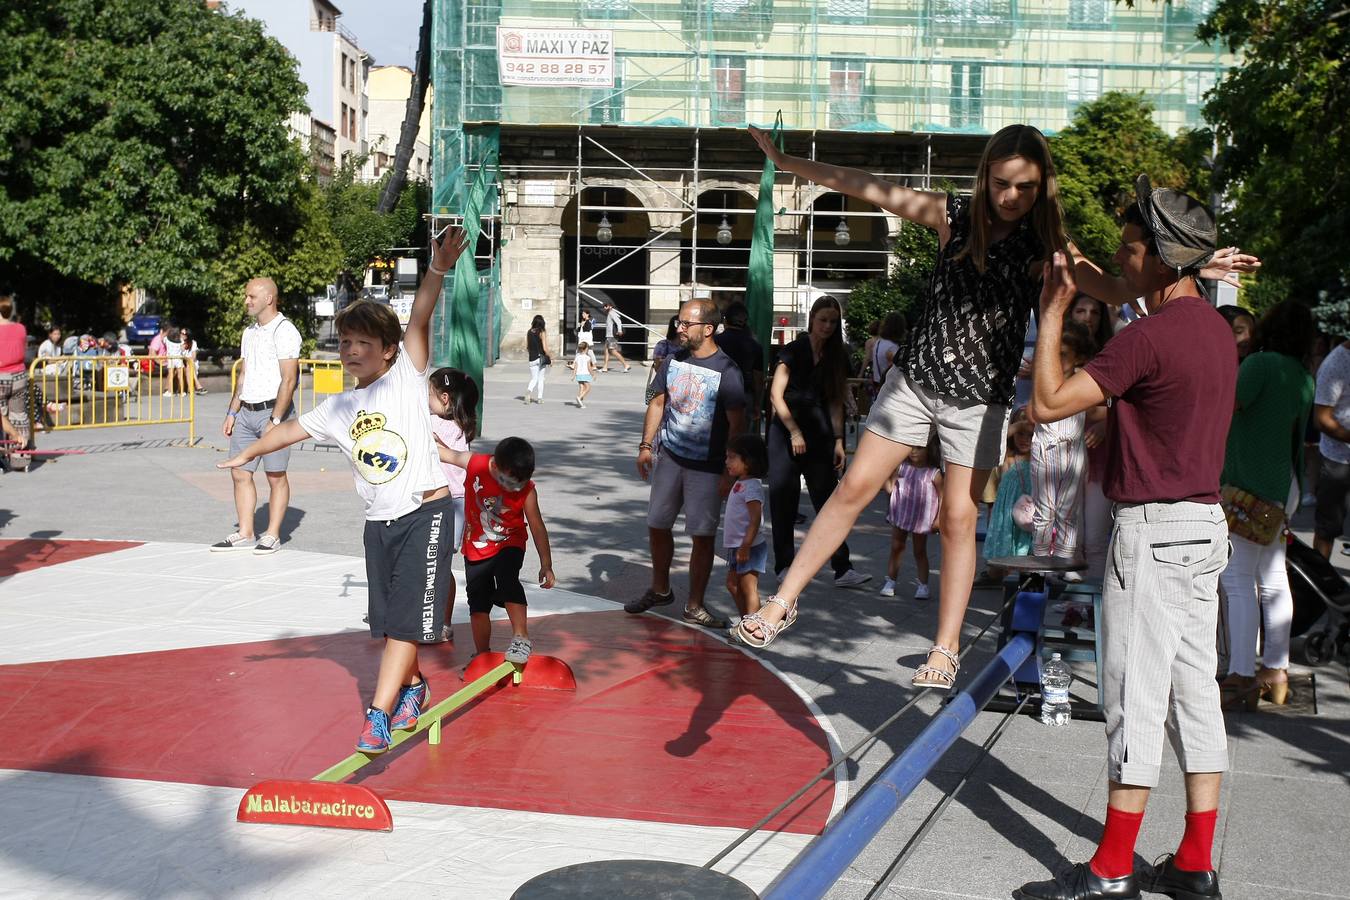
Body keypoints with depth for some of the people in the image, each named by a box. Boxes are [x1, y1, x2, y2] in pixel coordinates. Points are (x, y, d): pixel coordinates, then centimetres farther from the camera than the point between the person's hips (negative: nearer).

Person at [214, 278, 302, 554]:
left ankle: (272, 536, 7)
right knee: (240, 473, 7)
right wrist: (232, 413, 17)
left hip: (272, 411, -8)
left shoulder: (284, 331, -9)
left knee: (276, 476, -1)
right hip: (246, 413, 8)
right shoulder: (249, 333, 17)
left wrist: (275, 420, -20)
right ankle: (244, 535, 14)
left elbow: (288, 380, -15)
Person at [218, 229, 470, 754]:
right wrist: (248, 454, 26)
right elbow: (292, 429, 20)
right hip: (379, 522, 6)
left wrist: (438, 269, -31)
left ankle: (378, 713, -8)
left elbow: (419, 320, -19)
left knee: (406, 619, -9)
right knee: (389, 621, 14)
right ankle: (412, 685, 38)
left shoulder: (406, 378, -6)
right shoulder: (338, 408, 8)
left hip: (426, 512, -6)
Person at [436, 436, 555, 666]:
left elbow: (537, 527, -12)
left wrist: (546, 565, -10)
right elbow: (445, 453, -2)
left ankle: (521, 638, -29)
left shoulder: (527, 490, -20)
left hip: (509, 545, -2)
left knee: (507, 578, -31)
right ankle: (482, 655, 22)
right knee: (478, 604, 7)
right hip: (476, 549, 2)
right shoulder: (475, 464, -19)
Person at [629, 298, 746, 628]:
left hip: (707, 467, -5)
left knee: (703, 536, 0)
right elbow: (658, 402, 14)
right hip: (669, 457, 5)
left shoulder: (726, 371, -13)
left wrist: (729, 473, -14)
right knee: (657, 526, 12)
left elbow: (736, 424, -12)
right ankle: (660, 590, 33)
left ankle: (695, 606, 13)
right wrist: (646, 445, 8)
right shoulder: (674, 361, 4)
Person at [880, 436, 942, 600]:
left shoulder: (934, 473, -9)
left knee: (920, 551, 8)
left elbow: (942, 496, -5)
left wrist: (938, 518, -9)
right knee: (896, 549, 9)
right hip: (900, 516, 2)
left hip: (921, 520, -2)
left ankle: (922, 585, 12)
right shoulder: (901, 467, -2)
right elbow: (890, 488, -3)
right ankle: (890, 581, 16)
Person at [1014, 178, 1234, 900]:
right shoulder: (1216, 329, 13)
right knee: (1193, 691, 11)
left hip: (1155, 530, -9)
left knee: (1134, 701, -4)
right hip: (1206, 523, 10)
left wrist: (1051, 312, -10)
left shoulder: (1150, 337, -18)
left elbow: (1048, 403, -18)